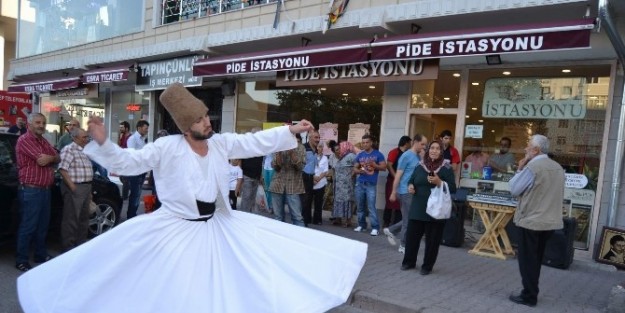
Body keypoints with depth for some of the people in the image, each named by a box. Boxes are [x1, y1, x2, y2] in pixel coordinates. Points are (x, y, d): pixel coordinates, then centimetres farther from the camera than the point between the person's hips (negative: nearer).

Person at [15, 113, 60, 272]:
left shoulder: (43, 141, 17)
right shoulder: (24, 140, -11)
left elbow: (57, 158, 10)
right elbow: (41, 159, -19)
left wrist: (50, 158, -12)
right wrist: (52, 157, 1)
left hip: (45, 189, 9)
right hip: (31, 190, -8)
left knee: (43, 225, 15)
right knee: (28, 226, -3)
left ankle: (41, 255, 27)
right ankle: (21, 260, 6)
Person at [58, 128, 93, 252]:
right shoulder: (69, 149, -11)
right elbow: (62, 169, -20)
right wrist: (72, 186, -21)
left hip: (86, 187, 9)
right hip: (74, 188, -9)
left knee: (84, 218, 16)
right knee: (71, 219, -2)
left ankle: (81, 244, 27)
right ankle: (68, 248, 5)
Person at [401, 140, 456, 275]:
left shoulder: (446, 168, -4)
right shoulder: (420, 166, 7)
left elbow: (453, 188, -7)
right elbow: (412, 181, 19)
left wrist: (439, 182, -21)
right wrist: (410, 186, -3)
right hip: (417, 208, 3)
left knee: (432, 240, 6)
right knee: (411, 235, 8)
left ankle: (427, 266, 21)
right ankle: (409, 262, 26)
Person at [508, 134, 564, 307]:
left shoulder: (532, 167, -17)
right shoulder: (558, 168, 8)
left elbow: (514, 189, -11)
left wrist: (519, 169, -2)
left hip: (531, 221, -8)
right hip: (550, 221, 8)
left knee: (527, 260, 4)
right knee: (536, 260, 18)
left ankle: (529, 296, 10)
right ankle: (531, 292, 27)